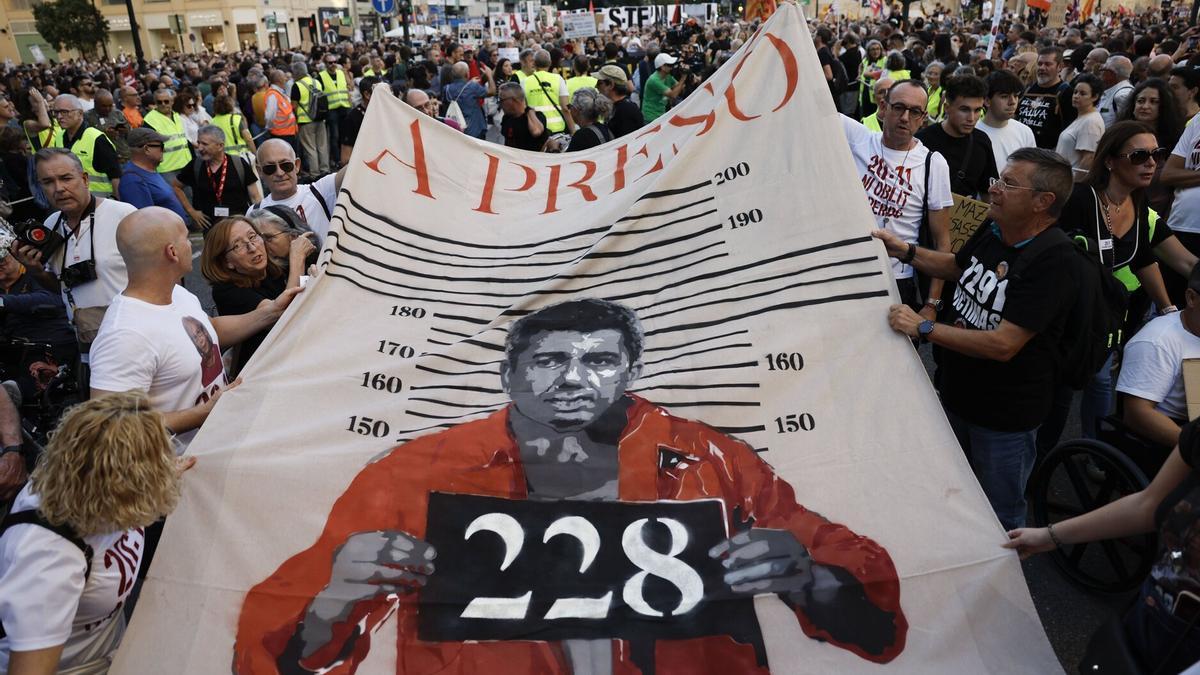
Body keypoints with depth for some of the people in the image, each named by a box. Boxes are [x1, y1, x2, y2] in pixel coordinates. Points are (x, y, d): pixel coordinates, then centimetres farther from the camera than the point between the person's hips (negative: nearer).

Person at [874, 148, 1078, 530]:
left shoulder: (1053, 259, -27)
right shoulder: (993, 230, -3)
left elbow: (1004, 344, -31)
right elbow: (959, 266, 20)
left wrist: (923, 328, -27)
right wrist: (905, 251, 5)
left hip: (1004, 416, -8)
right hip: (956, 395, 8)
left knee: (1000, 518, 13)